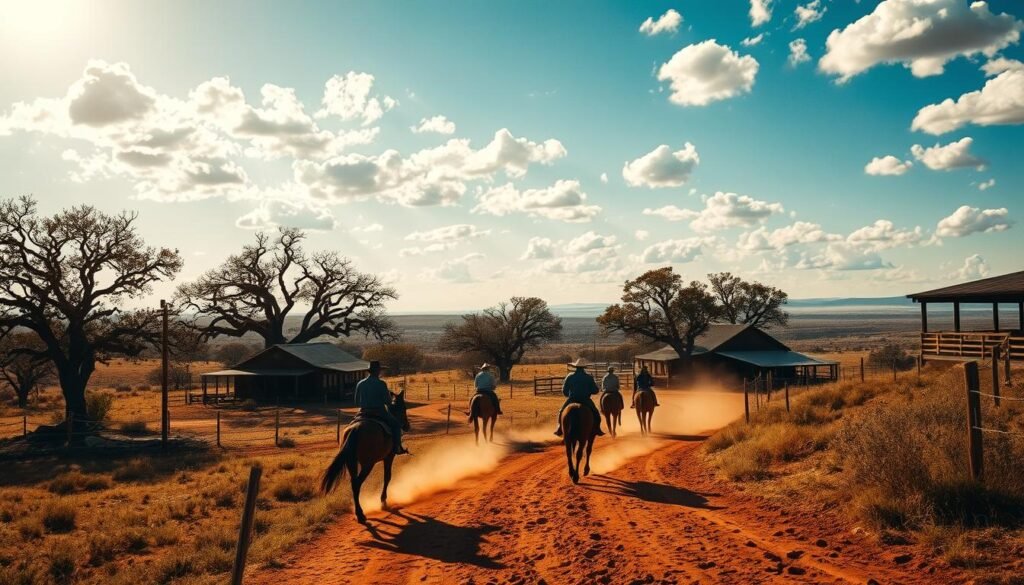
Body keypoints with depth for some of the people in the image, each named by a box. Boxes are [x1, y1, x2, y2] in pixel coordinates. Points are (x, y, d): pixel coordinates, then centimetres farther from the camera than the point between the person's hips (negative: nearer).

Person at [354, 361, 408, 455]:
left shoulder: (360, 383, 2)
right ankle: (396, 448, 5)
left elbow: (357, 403, 9)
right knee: (396, 424, 13)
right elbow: (388, 402, -11)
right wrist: (389, 394, 9)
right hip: (379, 413, -4)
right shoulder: (381, 384, -13)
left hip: (363, 413, 5)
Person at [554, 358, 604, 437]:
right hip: (586, 401, -1)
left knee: (561, 412, 21)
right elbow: (595, 391, -1)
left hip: (572, 400, 1)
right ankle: (596, 429, 10)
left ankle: (560, 429, 14)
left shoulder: (570, 377, -4)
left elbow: (564, 391, 1)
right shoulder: (589, 378, -5)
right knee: (595, 413, 19)